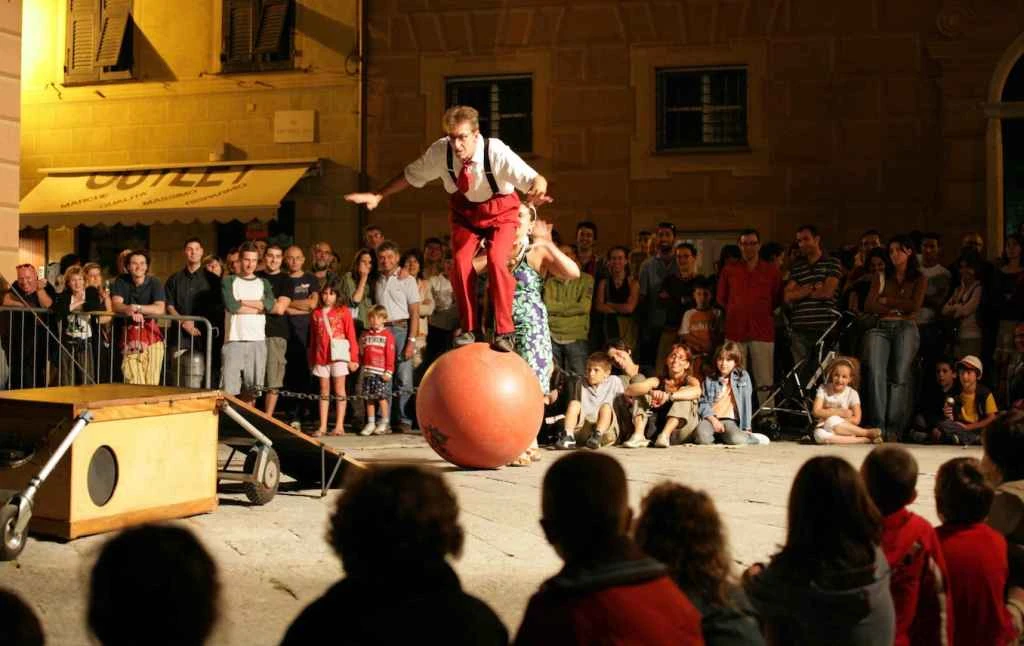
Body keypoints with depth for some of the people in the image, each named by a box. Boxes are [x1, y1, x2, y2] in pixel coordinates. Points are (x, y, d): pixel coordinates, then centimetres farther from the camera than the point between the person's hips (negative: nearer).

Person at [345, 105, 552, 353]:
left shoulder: (497, 152, -36)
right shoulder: (440, 151, -26)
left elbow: (535, 179, -43)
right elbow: (411, 175, -9)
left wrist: (538, 189, -67)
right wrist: (378, 196, -15)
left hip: (500, 211, -3)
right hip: (465, 209, 3)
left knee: (497, 261, -22)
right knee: (461, 264, -11)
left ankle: (504, 332, -14)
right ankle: (467, 330, 5)